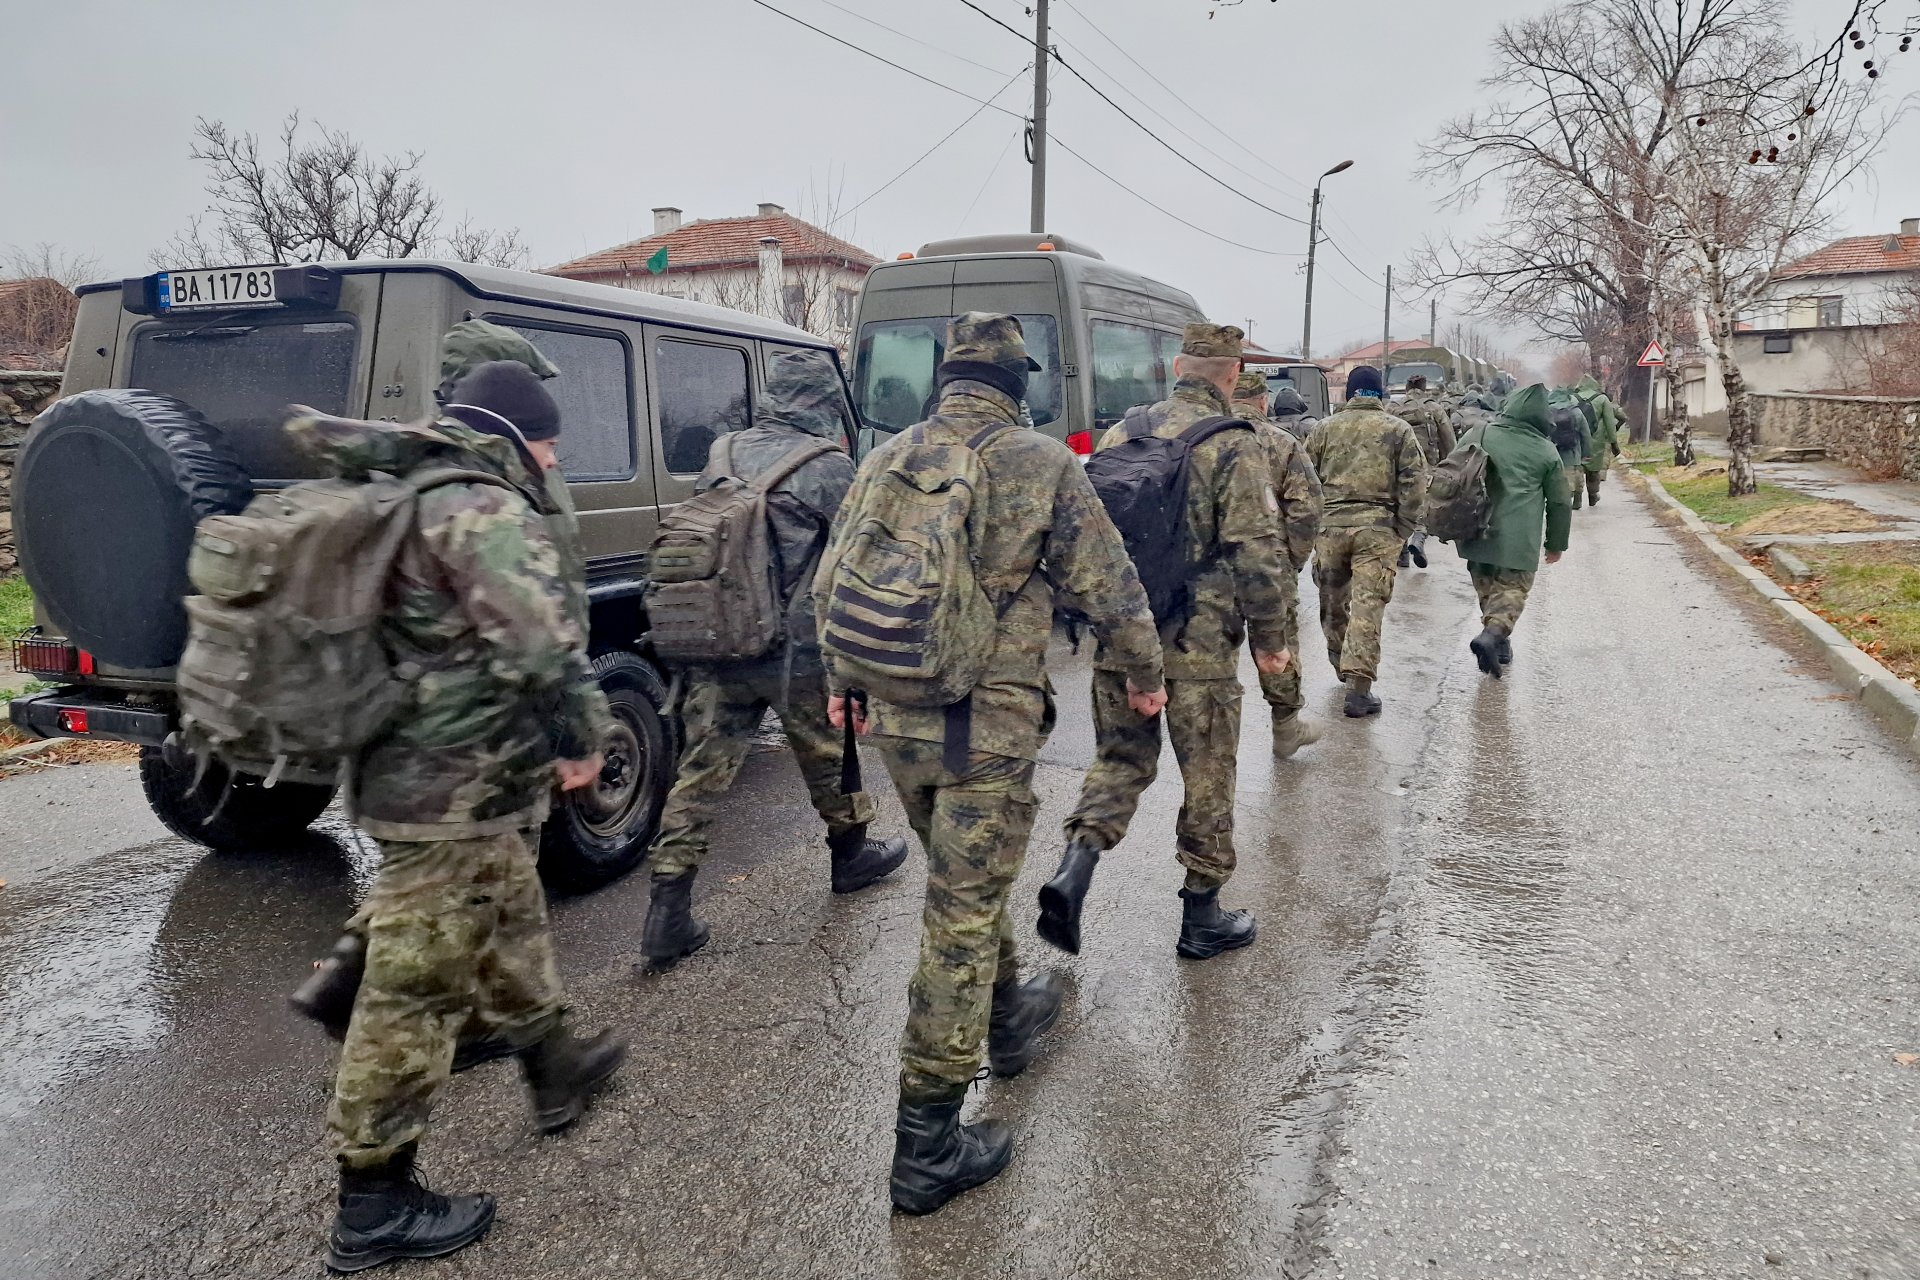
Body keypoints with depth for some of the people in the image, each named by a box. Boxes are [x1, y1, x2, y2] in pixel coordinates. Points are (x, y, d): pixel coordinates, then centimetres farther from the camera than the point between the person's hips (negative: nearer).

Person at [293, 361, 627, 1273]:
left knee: (510, 928, 27)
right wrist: (582, 733, -18)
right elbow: (541, 644, -32)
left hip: (425, 772, 10)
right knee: (417, 992, 0)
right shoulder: (486, 511, -20)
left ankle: (554, 1066, 47)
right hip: (455, 790, -10)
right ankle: (375, 1206, 14)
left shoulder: (413, 494, 10)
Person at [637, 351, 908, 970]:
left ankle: (669, 914, 5)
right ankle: (852, 854, 40)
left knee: (701, 772, 6)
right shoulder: (827, 467, -11)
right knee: (828, 756, 18)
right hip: (796, 651, -4)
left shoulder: (722, 455, 7)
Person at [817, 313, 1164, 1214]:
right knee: (961, 918, 1)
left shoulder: (886, 460, 6)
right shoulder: (1042, 463, -8)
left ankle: (1009, 1017, 47)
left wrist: (842, 684, 24)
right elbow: (1107, 586, -5)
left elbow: (831, 586, 11)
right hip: (988, 725, -5)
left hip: (893, 718, 6)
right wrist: (1144, 674, 12)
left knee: (967, 880, 26)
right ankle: (926, 1145, 10)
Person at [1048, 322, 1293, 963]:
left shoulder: (1119, 435, 7)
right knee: (1207, 779, 10)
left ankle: (1074, 868, -3)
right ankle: (1202, 918, 22)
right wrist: (1270, 638, -1)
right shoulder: (1236, 446, -9)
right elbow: (1257, 552, -13)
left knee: (1120, 759, 18)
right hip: (1198, 645, -4)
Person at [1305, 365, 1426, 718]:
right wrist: (1404, 529, 3)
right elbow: (1413, 482, -2)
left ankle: (1342, 667, 35)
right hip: (1378, 527, -2)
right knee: (1367, 606, -4)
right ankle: (1358, 686, -9)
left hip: (1330, 523, 2)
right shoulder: (1398, 430, 4)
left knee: (1333, 602, 18)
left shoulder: (1325, 428, 8)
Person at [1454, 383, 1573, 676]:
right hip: (1519, 538, -2)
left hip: (1477, 529, 2)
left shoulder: (1479, 435, 3)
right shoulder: (1547, 451, 4)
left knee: (1486, 585, 17)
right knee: (1513, 587, 2)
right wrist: (1556, 543, 21)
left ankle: (1498, 640, 24)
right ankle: (1493, 634, -21)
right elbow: (1560, 502, 10)